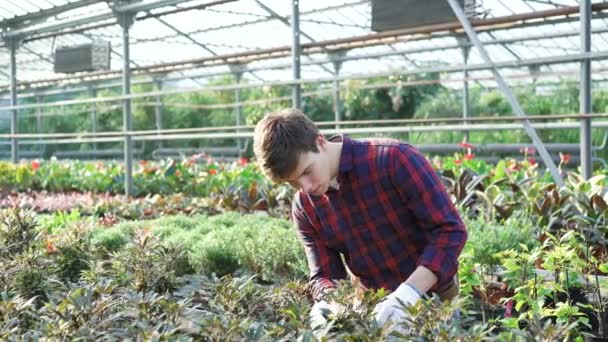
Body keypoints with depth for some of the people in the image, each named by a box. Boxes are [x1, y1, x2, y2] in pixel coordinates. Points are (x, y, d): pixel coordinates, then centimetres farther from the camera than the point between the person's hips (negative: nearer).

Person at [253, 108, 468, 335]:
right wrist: (328, 303, -21)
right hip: (378, 306, 4)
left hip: (434, 295, -4)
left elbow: (450, 231, -19)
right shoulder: (305, 207, -4)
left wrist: (409, 292, -29)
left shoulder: (394, 159, -17)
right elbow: (324, 275, 1)